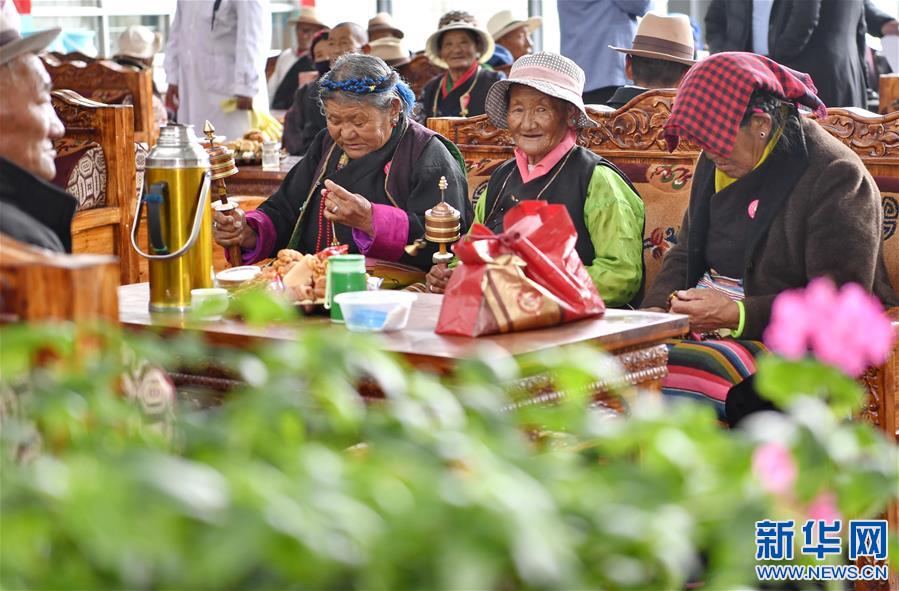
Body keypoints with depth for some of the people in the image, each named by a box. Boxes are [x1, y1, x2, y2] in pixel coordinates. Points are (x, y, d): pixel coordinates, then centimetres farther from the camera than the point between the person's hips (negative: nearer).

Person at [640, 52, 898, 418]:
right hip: (707, 330, 7)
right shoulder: (715, 164, 13)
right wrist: (657, 309, 1)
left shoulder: (836, 176, -11)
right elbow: (685, 253, 22)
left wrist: (737, 314, -21)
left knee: (684, 375, -35)